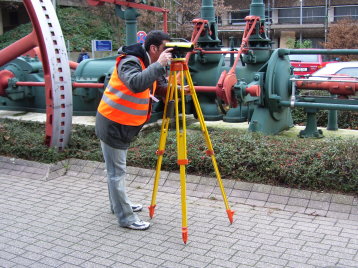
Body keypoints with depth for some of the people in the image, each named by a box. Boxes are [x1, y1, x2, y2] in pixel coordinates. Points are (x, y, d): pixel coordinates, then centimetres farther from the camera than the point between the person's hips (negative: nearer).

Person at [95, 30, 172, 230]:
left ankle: (119, 204, 38)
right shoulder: (129, 62, -22)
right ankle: (126, 218, 5)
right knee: (117, 172, -2)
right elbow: (136, 83, -42)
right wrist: (158, 65, -38)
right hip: (113, 124, -9)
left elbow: (160, 88, 10)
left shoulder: (149, 63, 6)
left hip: (125, 124, 10)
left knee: (118, 169, 22)